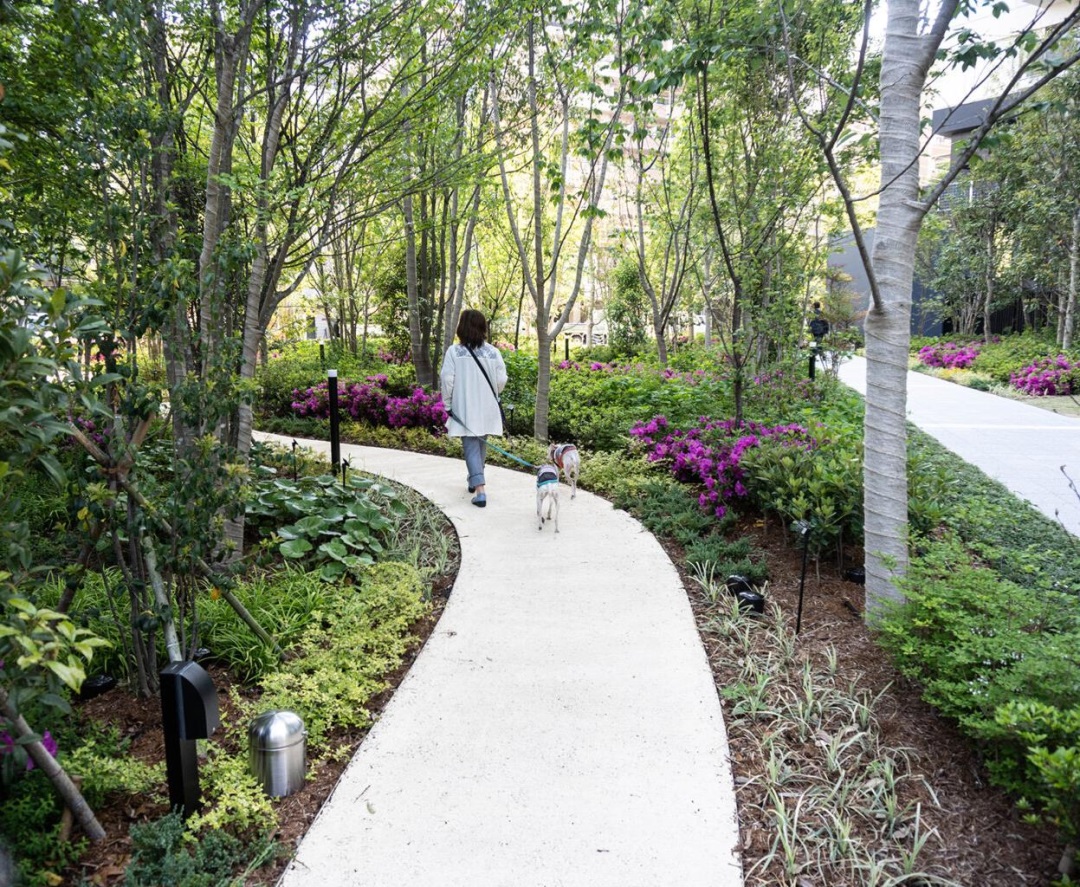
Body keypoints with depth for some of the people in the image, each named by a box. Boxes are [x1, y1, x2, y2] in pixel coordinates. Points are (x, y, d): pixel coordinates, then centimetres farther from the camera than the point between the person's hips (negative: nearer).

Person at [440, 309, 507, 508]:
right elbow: (501, 380, -2)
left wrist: (447, 404, 2)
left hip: (465, 409, -3)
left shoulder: (454, 351, -9)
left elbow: (447, 380, -12)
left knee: (471, 447, -1)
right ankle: (475, 480, 39)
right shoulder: (493, 351, -3)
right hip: (487, 408, 3)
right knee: (481, 444, 20)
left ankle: (480, 488, -15)